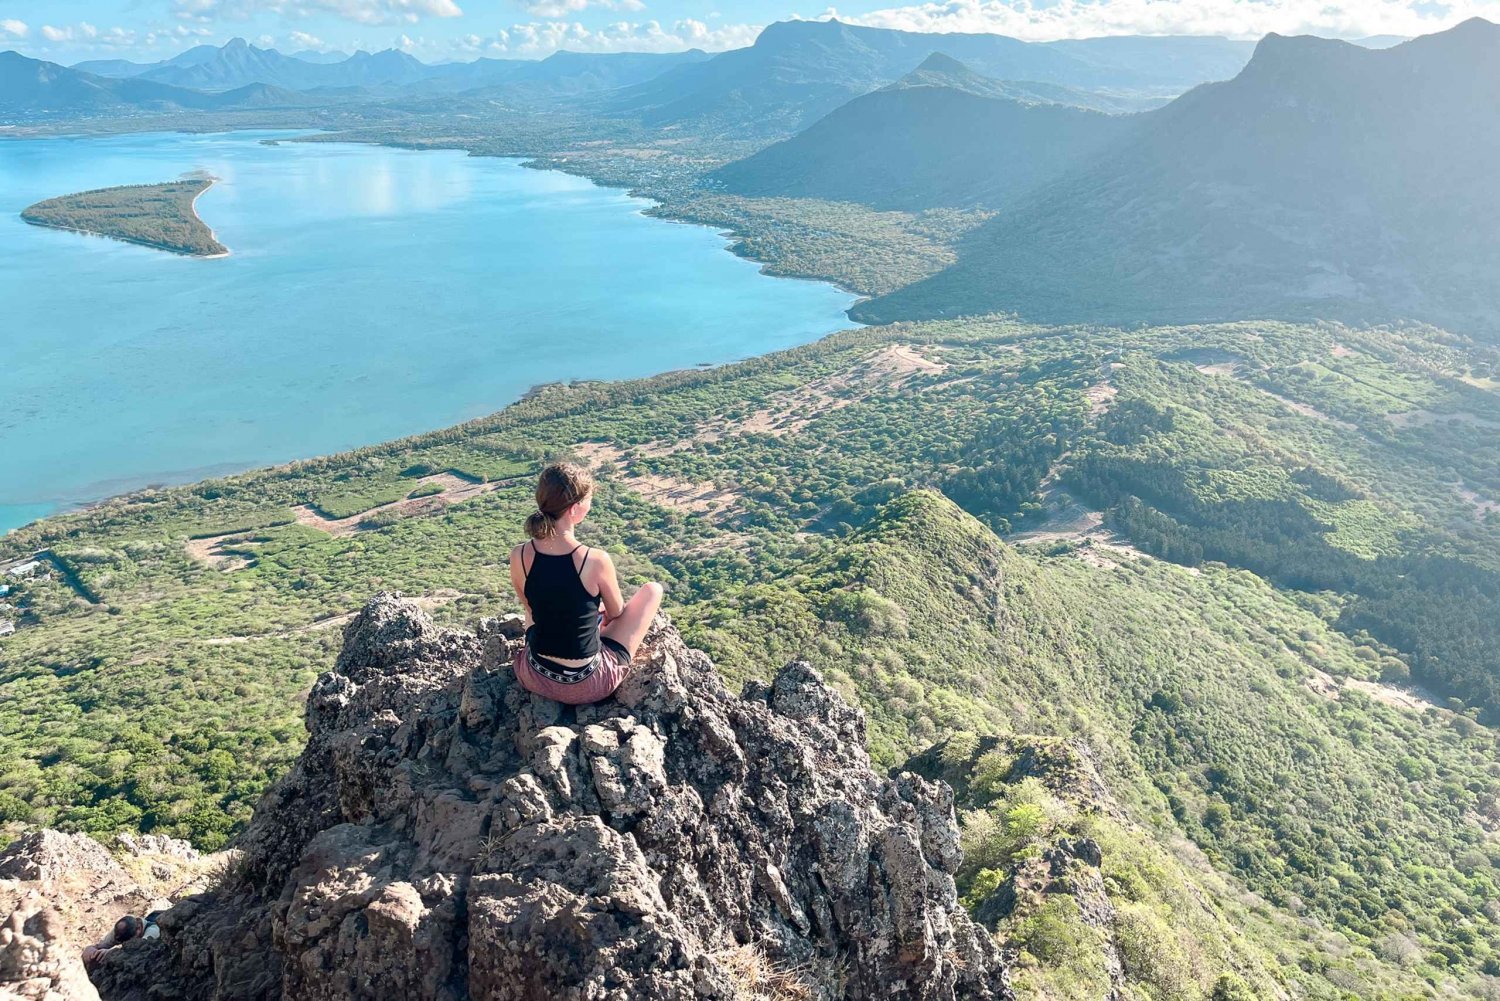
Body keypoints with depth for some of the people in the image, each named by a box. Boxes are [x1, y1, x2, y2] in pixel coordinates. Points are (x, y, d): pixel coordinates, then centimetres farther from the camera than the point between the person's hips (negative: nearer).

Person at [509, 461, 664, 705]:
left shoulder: (519, 556, -15)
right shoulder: (596, 560, -25)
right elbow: (617, 613, -4)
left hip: (535, 678, 4)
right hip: (587, 685, -4)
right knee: (653, 590, 13)